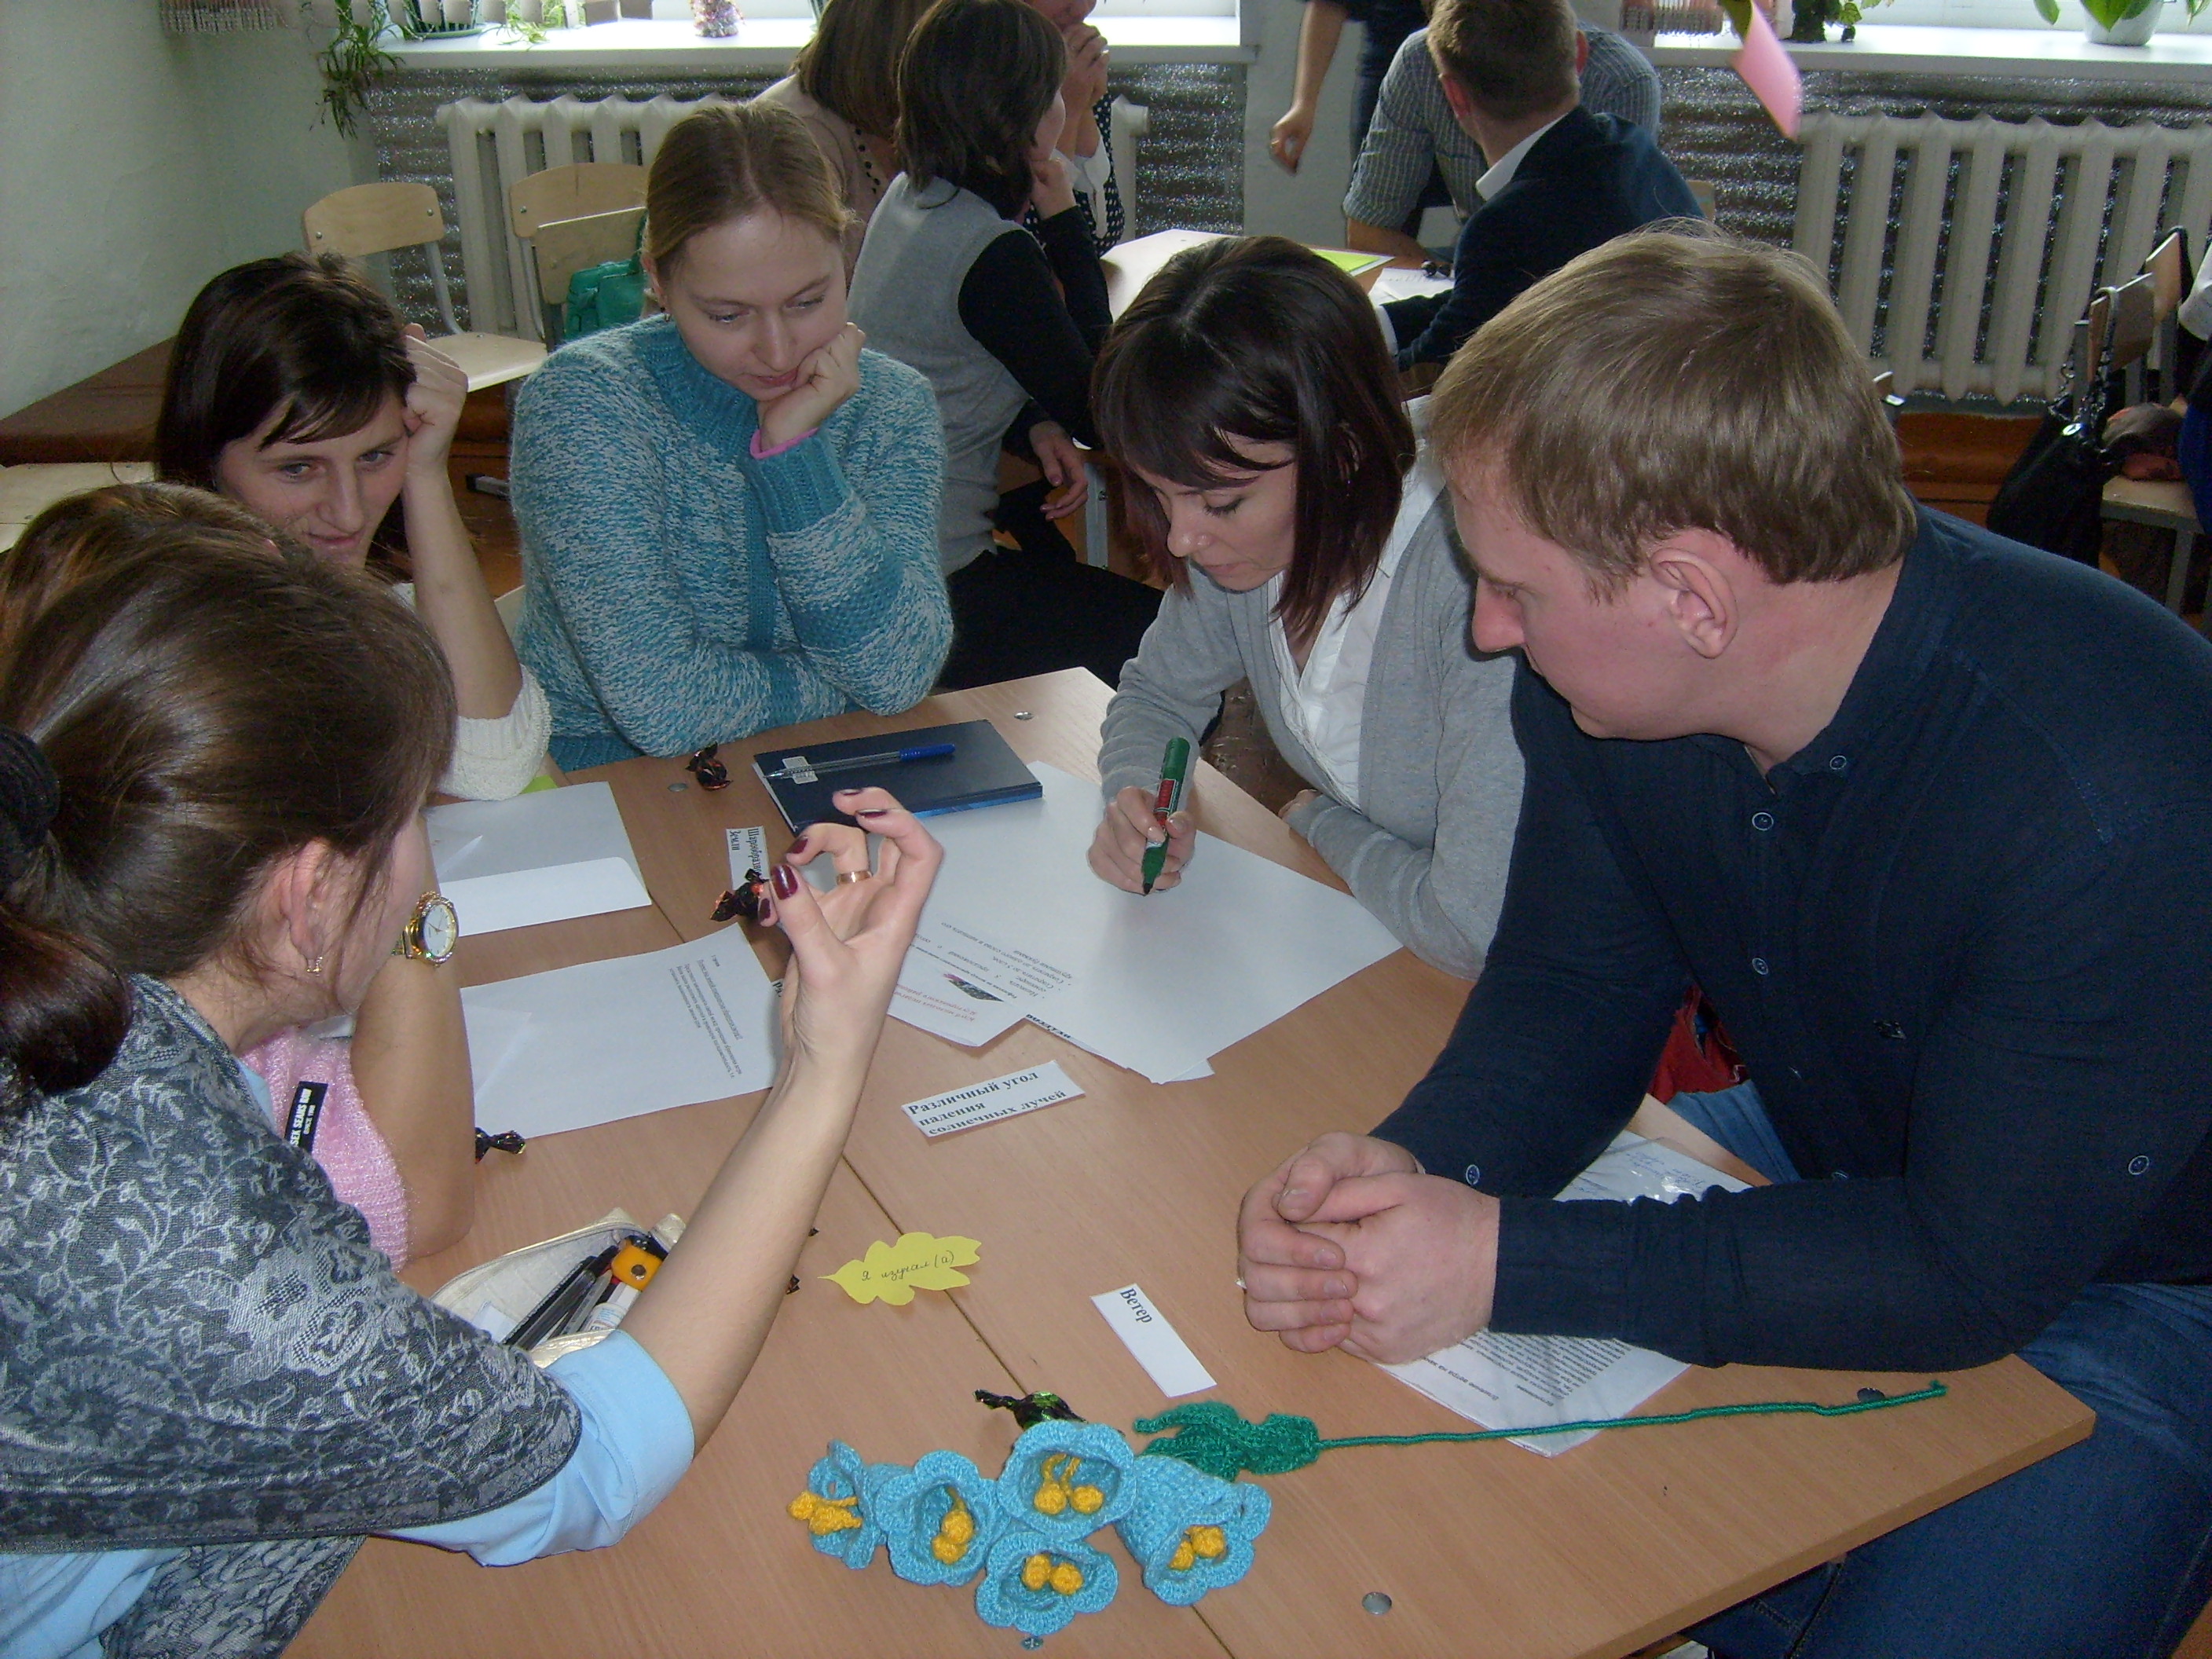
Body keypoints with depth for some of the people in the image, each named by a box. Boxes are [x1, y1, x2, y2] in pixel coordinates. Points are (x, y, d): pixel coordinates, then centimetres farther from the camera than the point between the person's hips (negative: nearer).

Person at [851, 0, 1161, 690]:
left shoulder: (909, 197, 5)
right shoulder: (995, 256, -23)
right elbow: (1100, 414, -12)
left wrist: (1037, 429, -5)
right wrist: (1065, 221, -11)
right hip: (930, 594, -10)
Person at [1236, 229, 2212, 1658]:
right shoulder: (1601, 681, -15)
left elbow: (1975, 1270, -29)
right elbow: (1570, 1001, -6)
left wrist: (1508, 1265, -34)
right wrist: (1412, 1168, -28)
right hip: (1835, 1178, 5)